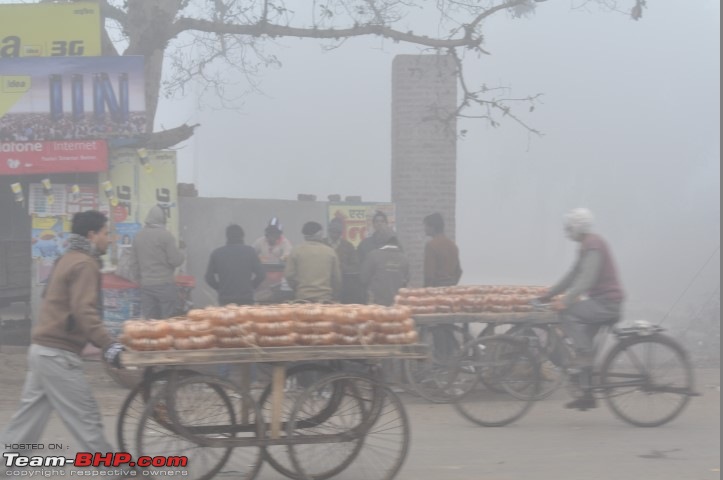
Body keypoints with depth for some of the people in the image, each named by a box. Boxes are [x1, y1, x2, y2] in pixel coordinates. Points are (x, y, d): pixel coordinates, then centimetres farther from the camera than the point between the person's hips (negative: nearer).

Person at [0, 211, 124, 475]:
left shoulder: (69, 259, 17)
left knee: (29, 417, 12)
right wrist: (108, 346, -34)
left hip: (43, 348, 10)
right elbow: (84, 311, -26)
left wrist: (103, 343, 26)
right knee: (86, 418, -2)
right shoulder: (84, 264, -14)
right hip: (58, 353, -10)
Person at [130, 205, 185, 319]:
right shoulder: (165, 235, -10)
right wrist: (179, 254, 9)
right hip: (165, 284, -5)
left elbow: (134, 261, 10)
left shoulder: (138, 236, 6)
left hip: (146, 285, 5)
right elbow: (176, 260, -12)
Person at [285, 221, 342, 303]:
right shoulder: (330, 251, 3)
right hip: (324, 299, 0)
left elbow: (289, 274, 0)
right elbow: (337, 277, 6)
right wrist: (334, 296, 19)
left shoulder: (296, 251, 1)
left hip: (302, 299, 0)